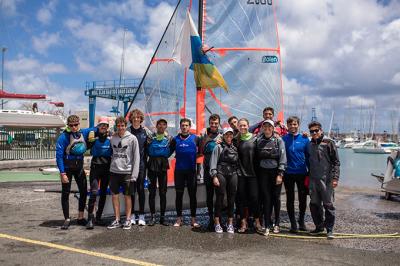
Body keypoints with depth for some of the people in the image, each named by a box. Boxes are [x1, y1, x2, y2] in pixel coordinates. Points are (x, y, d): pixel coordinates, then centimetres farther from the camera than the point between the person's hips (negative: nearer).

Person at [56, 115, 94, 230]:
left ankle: (80, 217, 23)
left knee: (84, 192, 9)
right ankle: (67, 219, 13)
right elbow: (59, 155, -17)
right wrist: (62, 173, -20)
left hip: (79, 167, 5)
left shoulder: (83, 133, -4)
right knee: (65, 194, 2)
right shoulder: (63, 137, -17)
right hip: (67, 168, -5)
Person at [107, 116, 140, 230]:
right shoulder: (113, 138, 6)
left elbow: (136, 157, -6)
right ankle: (117, 220, 19)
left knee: (127, 196, 5)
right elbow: (111, 153, 14)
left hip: (127, 171, -4)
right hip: (114, 171, 4)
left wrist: (134, 174, -10)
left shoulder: (132, 138, -6)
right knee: (114, 195, 7)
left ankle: (128, 220, 17)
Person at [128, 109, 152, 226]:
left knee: (141, 189, 3)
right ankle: (132, 214, 15)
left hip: (141, 164, 0)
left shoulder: (146, 131, 4)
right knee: (131, 189, 5)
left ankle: (141, 215, 10)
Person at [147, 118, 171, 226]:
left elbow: (169, 153, 5)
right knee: (152, 191, 2)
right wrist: (148, 142, -4)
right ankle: (152, 216, 9)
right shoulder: (151, 137, 4)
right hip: (152, 165, -1)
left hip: (163, 165, 1)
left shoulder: (169, 138, 7)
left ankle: (162, 216, 12)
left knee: (163, 192, 4)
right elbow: (148, 151, 8)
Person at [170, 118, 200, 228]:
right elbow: (168, 152, 6)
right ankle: (179, 218, 18)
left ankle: (193, 219, 14)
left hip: (191, 170, -1)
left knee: (192, 194, 5)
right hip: (179, 170, 1)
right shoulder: (175, 139, 5)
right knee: (179, 194, 8)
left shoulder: (195, 138, 0)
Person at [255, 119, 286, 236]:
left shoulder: (279, 140, -1)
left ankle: (277, 224, 20)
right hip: (263, 171, 2)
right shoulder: (258, 140, 7)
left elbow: (282, 158, -5)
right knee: (266, 197, 0)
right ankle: (267, 225, 5)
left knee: (276, 197, 7)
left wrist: (280, 174, -11)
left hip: (275, 171, -1)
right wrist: (256, 172, 2)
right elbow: (256, 157, 9)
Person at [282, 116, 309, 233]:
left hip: (302, 173, 0)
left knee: (303, 198, 9)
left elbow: (308, 156, 4)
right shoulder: (283, 139, 0)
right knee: (290, 199, 7)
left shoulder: (304, 139, 1)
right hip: (288, 174, 0)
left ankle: (301, 221, 28)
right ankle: (293, 223, 19)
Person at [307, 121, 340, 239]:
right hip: (313, 179, 5)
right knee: (314, 204, 10)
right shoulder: (310, 145, 12)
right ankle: (319, 226, 24)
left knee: (328, 205, 0)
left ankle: (329, 229, 10)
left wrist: (335, 178, -10)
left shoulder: (328, 142, -3)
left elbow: (336, 161, -4)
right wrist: (308, 176, 16)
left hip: (327, 179, -5)